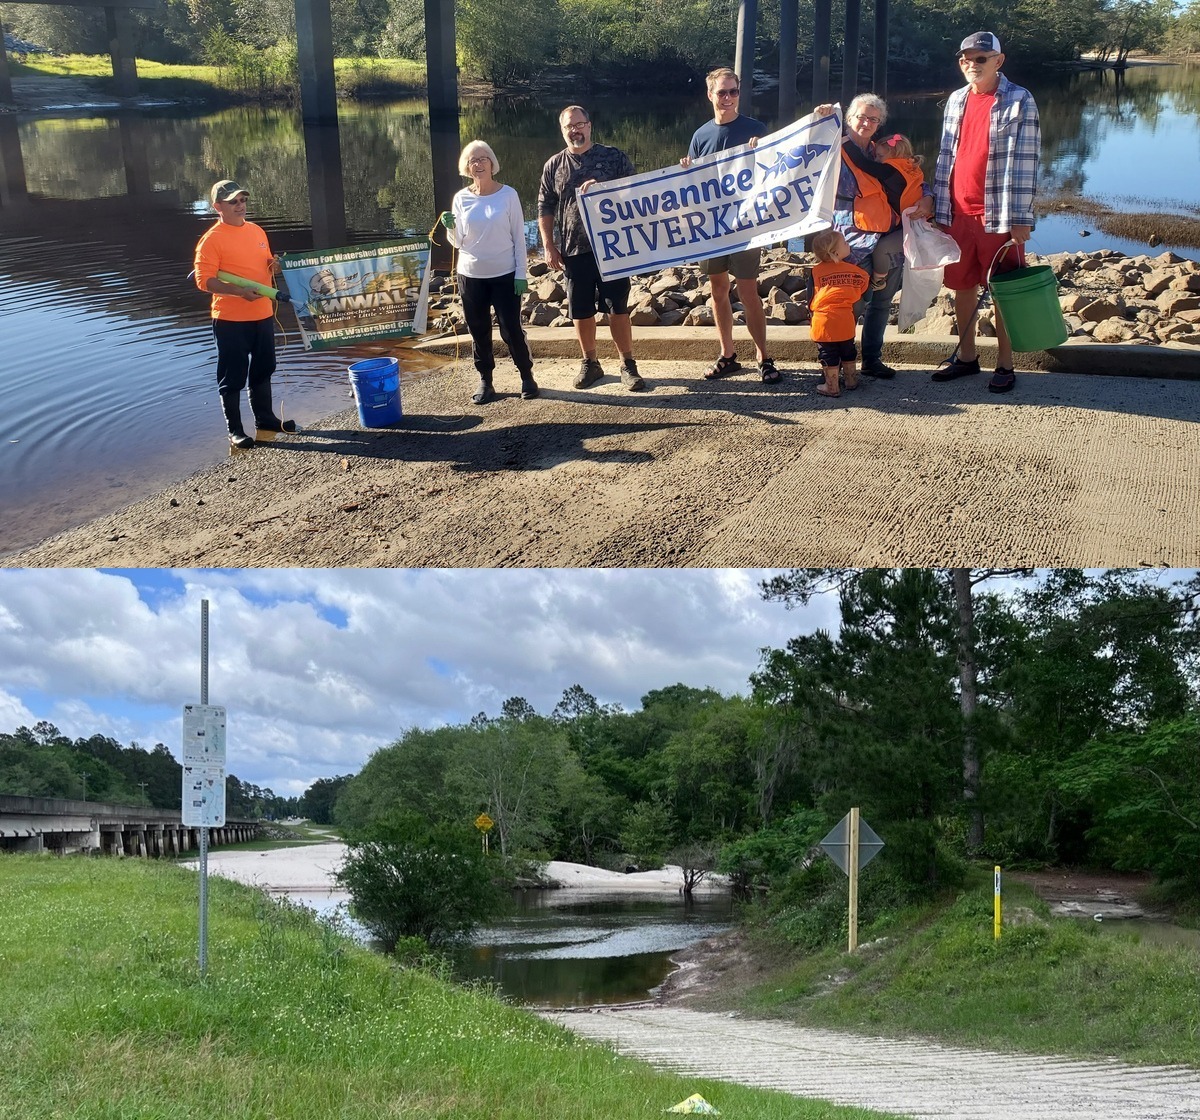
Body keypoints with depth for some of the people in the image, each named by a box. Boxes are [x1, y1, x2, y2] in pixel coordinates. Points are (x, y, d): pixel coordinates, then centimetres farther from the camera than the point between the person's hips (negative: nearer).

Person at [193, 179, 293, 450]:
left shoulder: (257, 231, 10)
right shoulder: (212, 239, -13)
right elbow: (204, 280, -18)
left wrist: (274, 265, -1)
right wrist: (239, 291, -29)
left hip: (263, 315, 7)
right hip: (231, 320, -7)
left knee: (263, 369, 19)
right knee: (233, 376, 2)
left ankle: (265, 418, 35)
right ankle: (235, 430, 11)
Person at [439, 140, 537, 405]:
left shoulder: (508, 195, -5)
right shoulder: (461, 199, 0)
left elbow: (519, 237, -3)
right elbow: (458, 242, 4)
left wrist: (521, 274, -6)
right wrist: (450, 227, -17)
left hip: (505, 274, -2)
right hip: (471, 276, 2)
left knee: (511, 329, -1)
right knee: (479, 331, 7)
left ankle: (527, 376, 15)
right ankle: (485, 381, 17)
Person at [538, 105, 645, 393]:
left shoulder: (614, 157, 1)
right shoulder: (554, 166, 7)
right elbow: (545, 209, 8)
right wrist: (549, 246, 0)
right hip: (574, 250, 2)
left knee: (618, 308, 0)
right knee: (581, 312, 8)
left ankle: (628, 364, 10)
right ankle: (589, 363, 22)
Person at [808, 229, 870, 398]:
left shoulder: (816, 272, -4)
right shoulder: (854, 270, -2)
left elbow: (811, 300, 1)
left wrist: (812, 311, 20)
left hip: (823, 322, -2)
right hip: (846, 321, 2)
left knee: (828, 355, 5)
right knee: (848, 352, 20)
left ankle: (832, 387, 9)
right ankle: (851, 379, 33)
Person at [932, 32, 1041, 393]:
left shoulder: (1019, 102, -7)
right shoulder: (956, 100, 10)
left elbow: (1023, 162, -11)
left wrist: (1019, 218, -15)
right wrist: (938, 206, 10)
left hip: (998, 215, -5)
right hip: (958, 213, 5)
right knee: (962, 286, 13)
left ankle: (1005, 365, 12)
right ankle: (966, 356, 26)